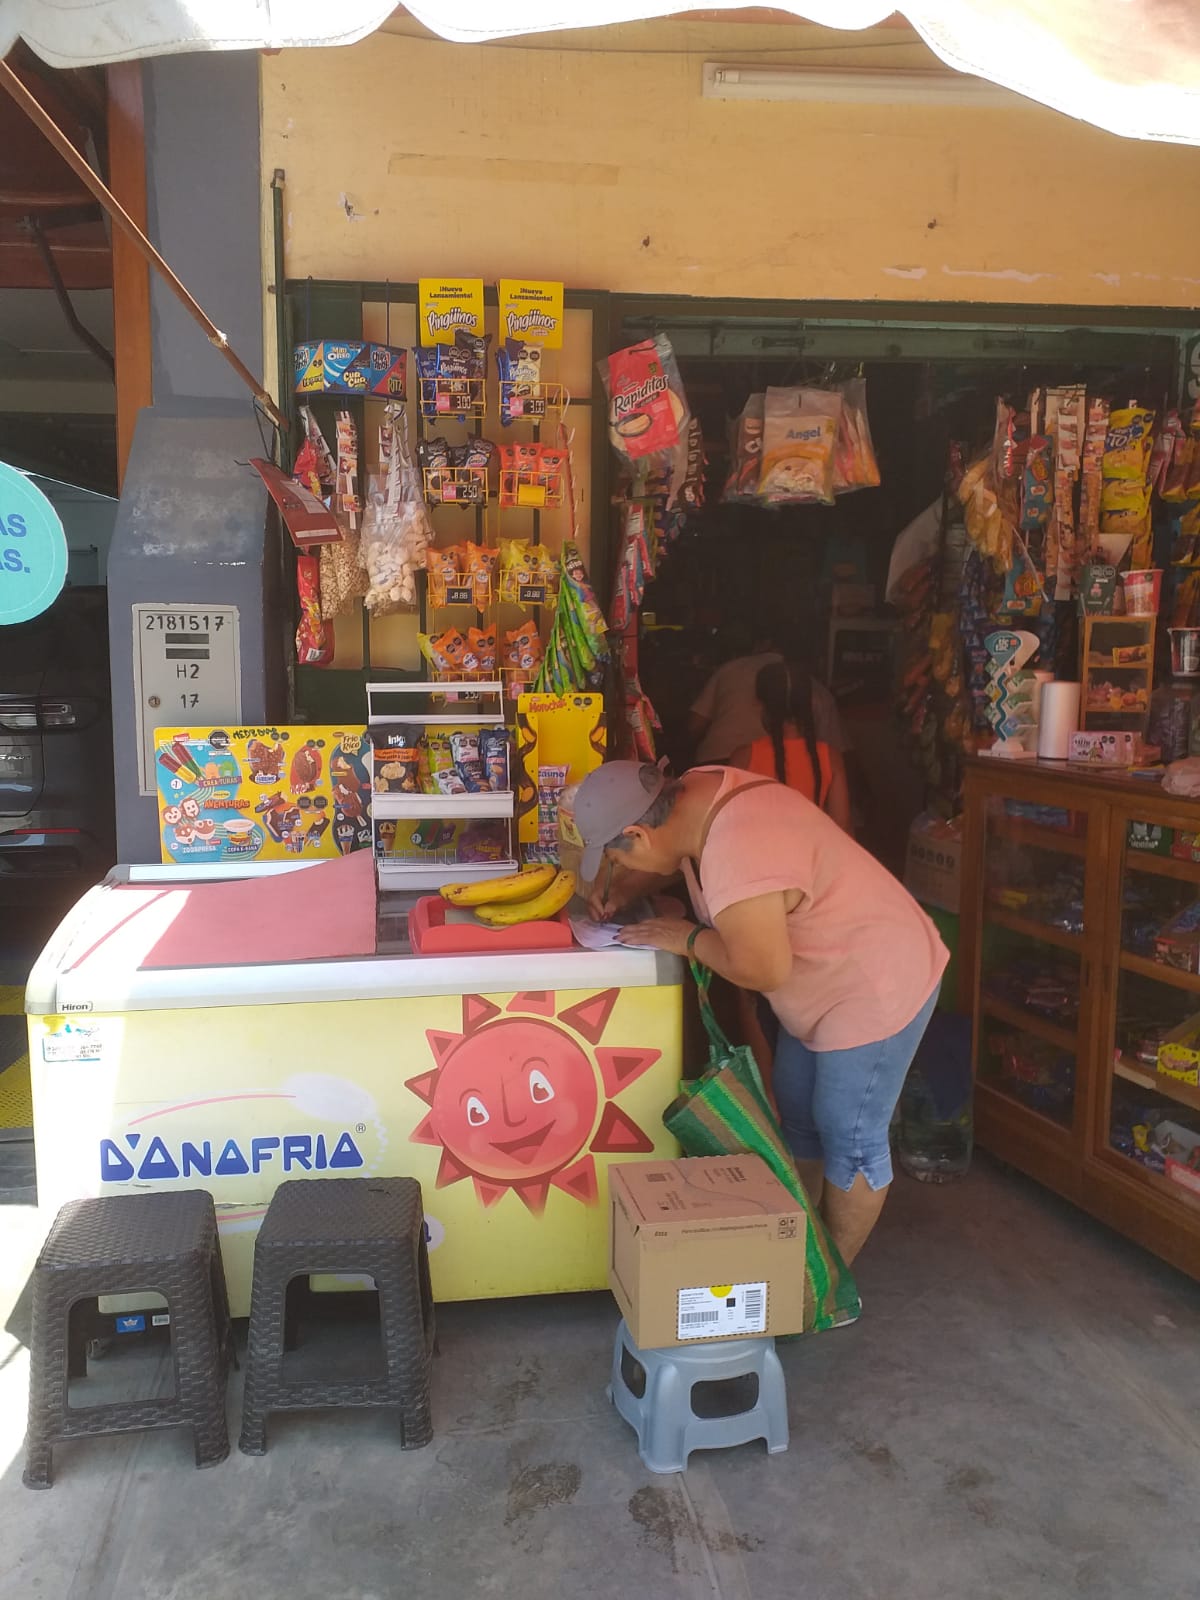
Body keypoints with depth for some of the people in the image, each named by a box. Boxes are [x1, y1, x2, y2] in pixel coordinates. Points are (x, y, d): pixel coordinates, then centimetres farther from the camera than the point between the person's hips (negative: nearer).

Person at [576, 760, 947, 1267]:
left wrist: (687, 938, -16)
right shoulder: (693, 793, -8)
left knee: (850, 1142, 6)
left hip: (877, 990, -10)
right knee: (797, 1119, 21)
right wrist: (619, 890, -3)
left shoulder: (736, 862, -36)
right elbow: (662, 858, 13)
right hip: (822, 985, 10)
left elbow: (764, 971, -28)